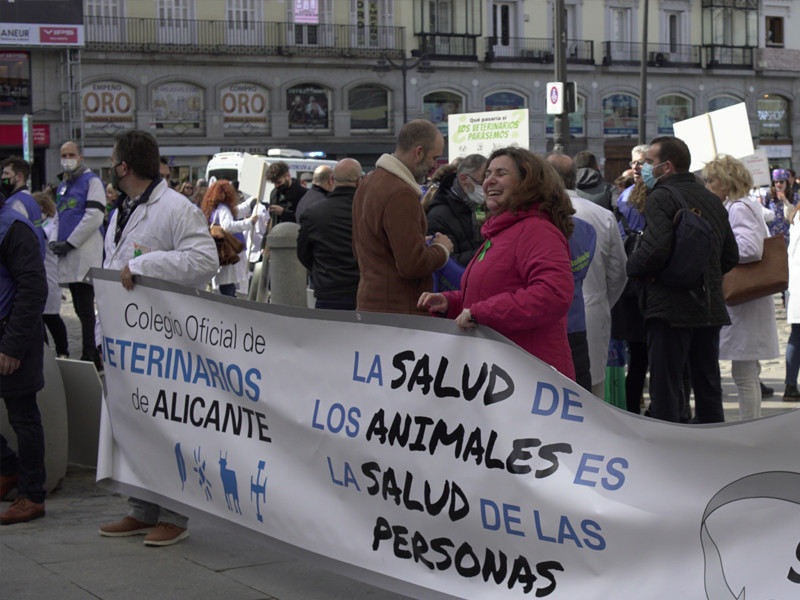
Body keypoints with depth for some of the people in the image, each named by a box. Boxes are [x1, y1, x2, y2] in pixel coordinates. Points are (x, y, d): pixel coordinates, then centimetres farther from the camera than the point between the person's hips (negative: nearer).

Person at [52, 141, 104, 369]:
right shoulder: (62, 186, 22)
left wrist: (69, 243, -12)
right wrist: (56, 241, 8)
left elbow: (94, 216, -12)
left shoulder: (92, 181, -2)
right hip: (69, 256, 8)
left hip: (86, 253, -8)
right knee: (81, 309, 9)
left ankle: (90, 357, -7)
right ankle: (90, 356, 13)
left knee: (86, 309, -9)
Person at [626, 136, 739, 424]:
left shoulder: (661, 197, -11)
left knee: (666, 391, -4)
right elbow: (730, 256, 18)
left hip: (671, 308, -8)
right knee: (708, 389, 15)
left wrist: (633, 267, -7)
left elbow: (656, 248, -25)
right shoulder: (712, 200, 14)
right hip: (710, 308, 8)